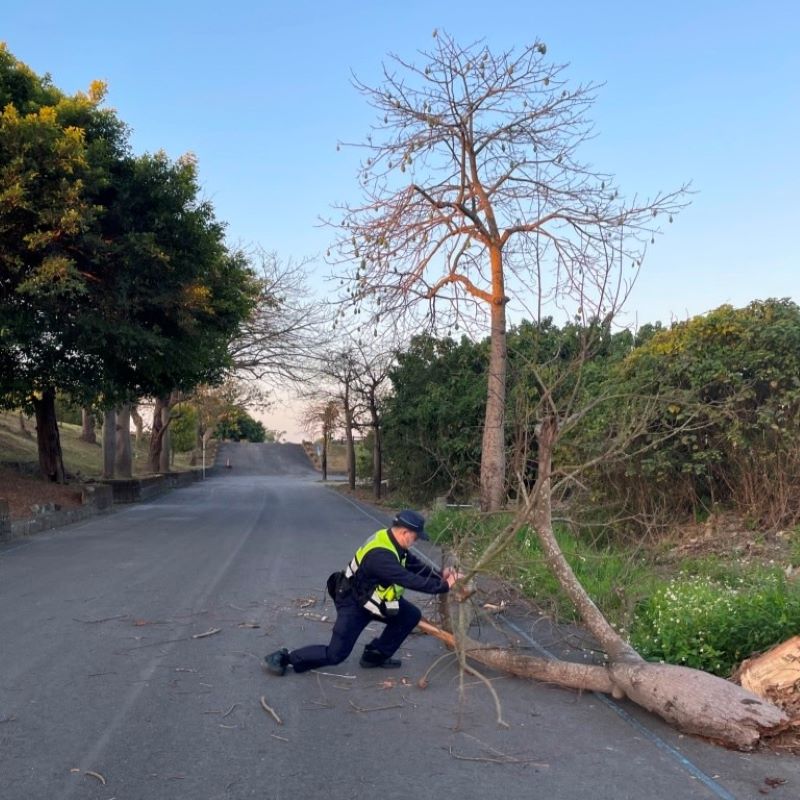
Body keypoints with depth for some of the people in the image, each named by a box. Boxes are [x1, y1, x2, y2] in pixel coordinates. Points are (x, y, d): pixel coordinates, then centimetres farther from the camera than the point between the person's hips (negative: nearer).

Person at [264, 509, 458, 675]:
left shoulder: (391, 541, -7)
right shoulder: (380, 555, -35)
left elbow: (416, 564, 3)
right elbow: (409, 580, -36)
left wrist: (440, 575, -10)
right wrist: (443, 587, -27)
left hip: (371, 597, 9)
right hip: (352, 603, -9)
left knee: (411, 615, 0)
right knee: (336, 654, -7)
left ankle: (376, 656, 10)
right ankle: (285, 657, 9)